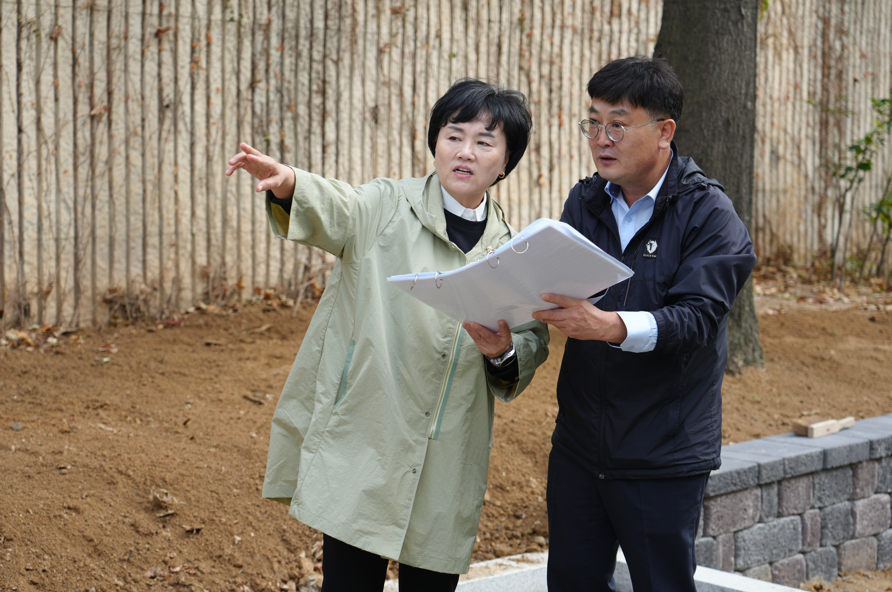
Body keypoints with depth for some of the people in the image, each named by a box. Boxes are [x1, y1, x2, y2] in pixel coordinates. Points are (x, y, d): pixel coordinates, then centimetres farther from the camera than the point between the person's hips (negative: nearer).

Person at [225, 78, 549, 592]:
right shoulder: (387, 207, 1)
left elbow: (533, 347, 14)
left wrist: (504, 352, -10)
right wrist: (288, 184, -43)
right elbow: (334, 211, -21)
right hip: (360, 451, -3)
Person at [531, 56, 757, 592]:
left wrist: (611, 326, -38)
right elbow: (555, 284, 7)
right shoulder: (585, 203, 9)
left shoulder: (709, 214, -9)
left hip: (663, 458, -5)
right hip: (579, 444, 5)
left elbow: (697, 317, -21)